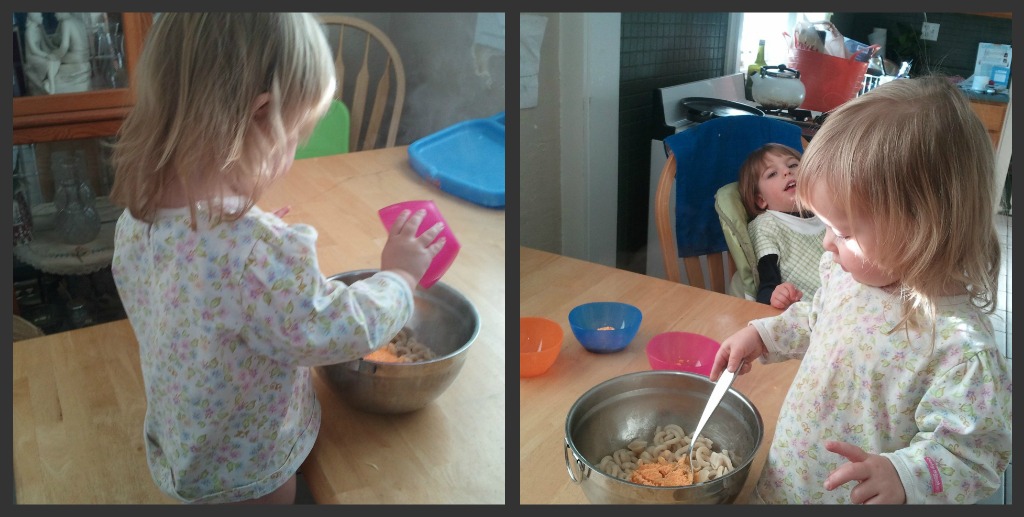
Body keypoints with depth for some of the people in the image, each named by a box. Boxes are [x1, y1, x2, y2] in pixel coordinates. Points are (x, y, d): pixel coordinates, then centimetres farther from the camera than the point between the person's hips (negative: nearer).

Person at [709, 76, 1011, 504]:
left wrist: (903, 476, -40)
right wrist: (763, 335, 3)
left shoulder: (961, 345, -29)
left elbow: (970, 454, -25)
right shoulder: (846, 271, -7)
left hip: (854, 496, -6)